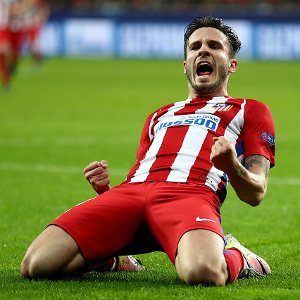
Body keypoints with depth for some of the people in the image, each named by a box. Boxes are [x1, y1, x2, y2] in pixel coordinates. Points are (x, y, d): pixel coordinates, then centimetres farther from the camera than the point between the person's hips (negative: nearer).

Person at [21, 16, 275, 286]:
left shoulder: (250, 110, 26)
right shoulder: (159, 116, 39)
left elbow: (255, 194, 14)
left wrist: (232, 166, -9)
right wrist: (106, 188, 10)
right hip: (131, 190, 4)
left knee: (203, 272, -42)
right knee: (36, 266, -20)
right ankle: (110, 258, 10)